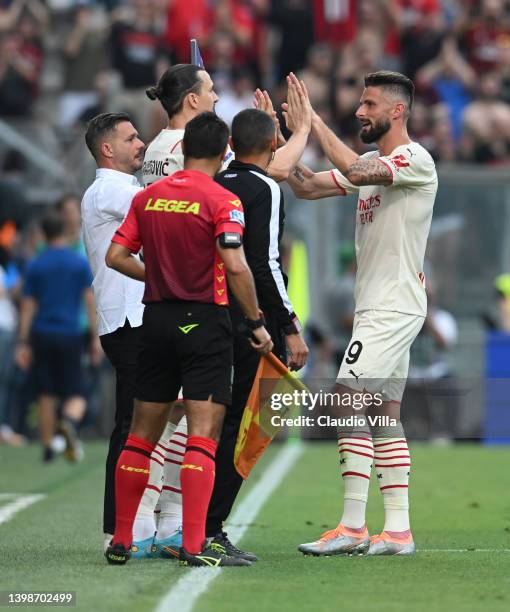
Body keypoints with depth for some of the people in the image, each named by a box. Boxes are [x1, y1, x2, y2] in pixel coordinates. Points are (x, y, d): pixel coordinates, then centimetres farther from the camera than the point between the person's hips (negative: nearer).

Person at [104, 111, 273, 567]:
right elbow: (235, 267, -18)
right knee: (203, 435, -6)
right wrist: (257, 323, -10)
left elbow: (116, 256, 6)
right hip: (204, 321, -5)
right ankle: (194, 545, -13)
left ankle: (121, 541, 15)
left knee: (142, 434, 12)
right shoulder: (221, 201, -9)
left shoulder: (147, 197, 7)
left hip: (157, 319, 5)